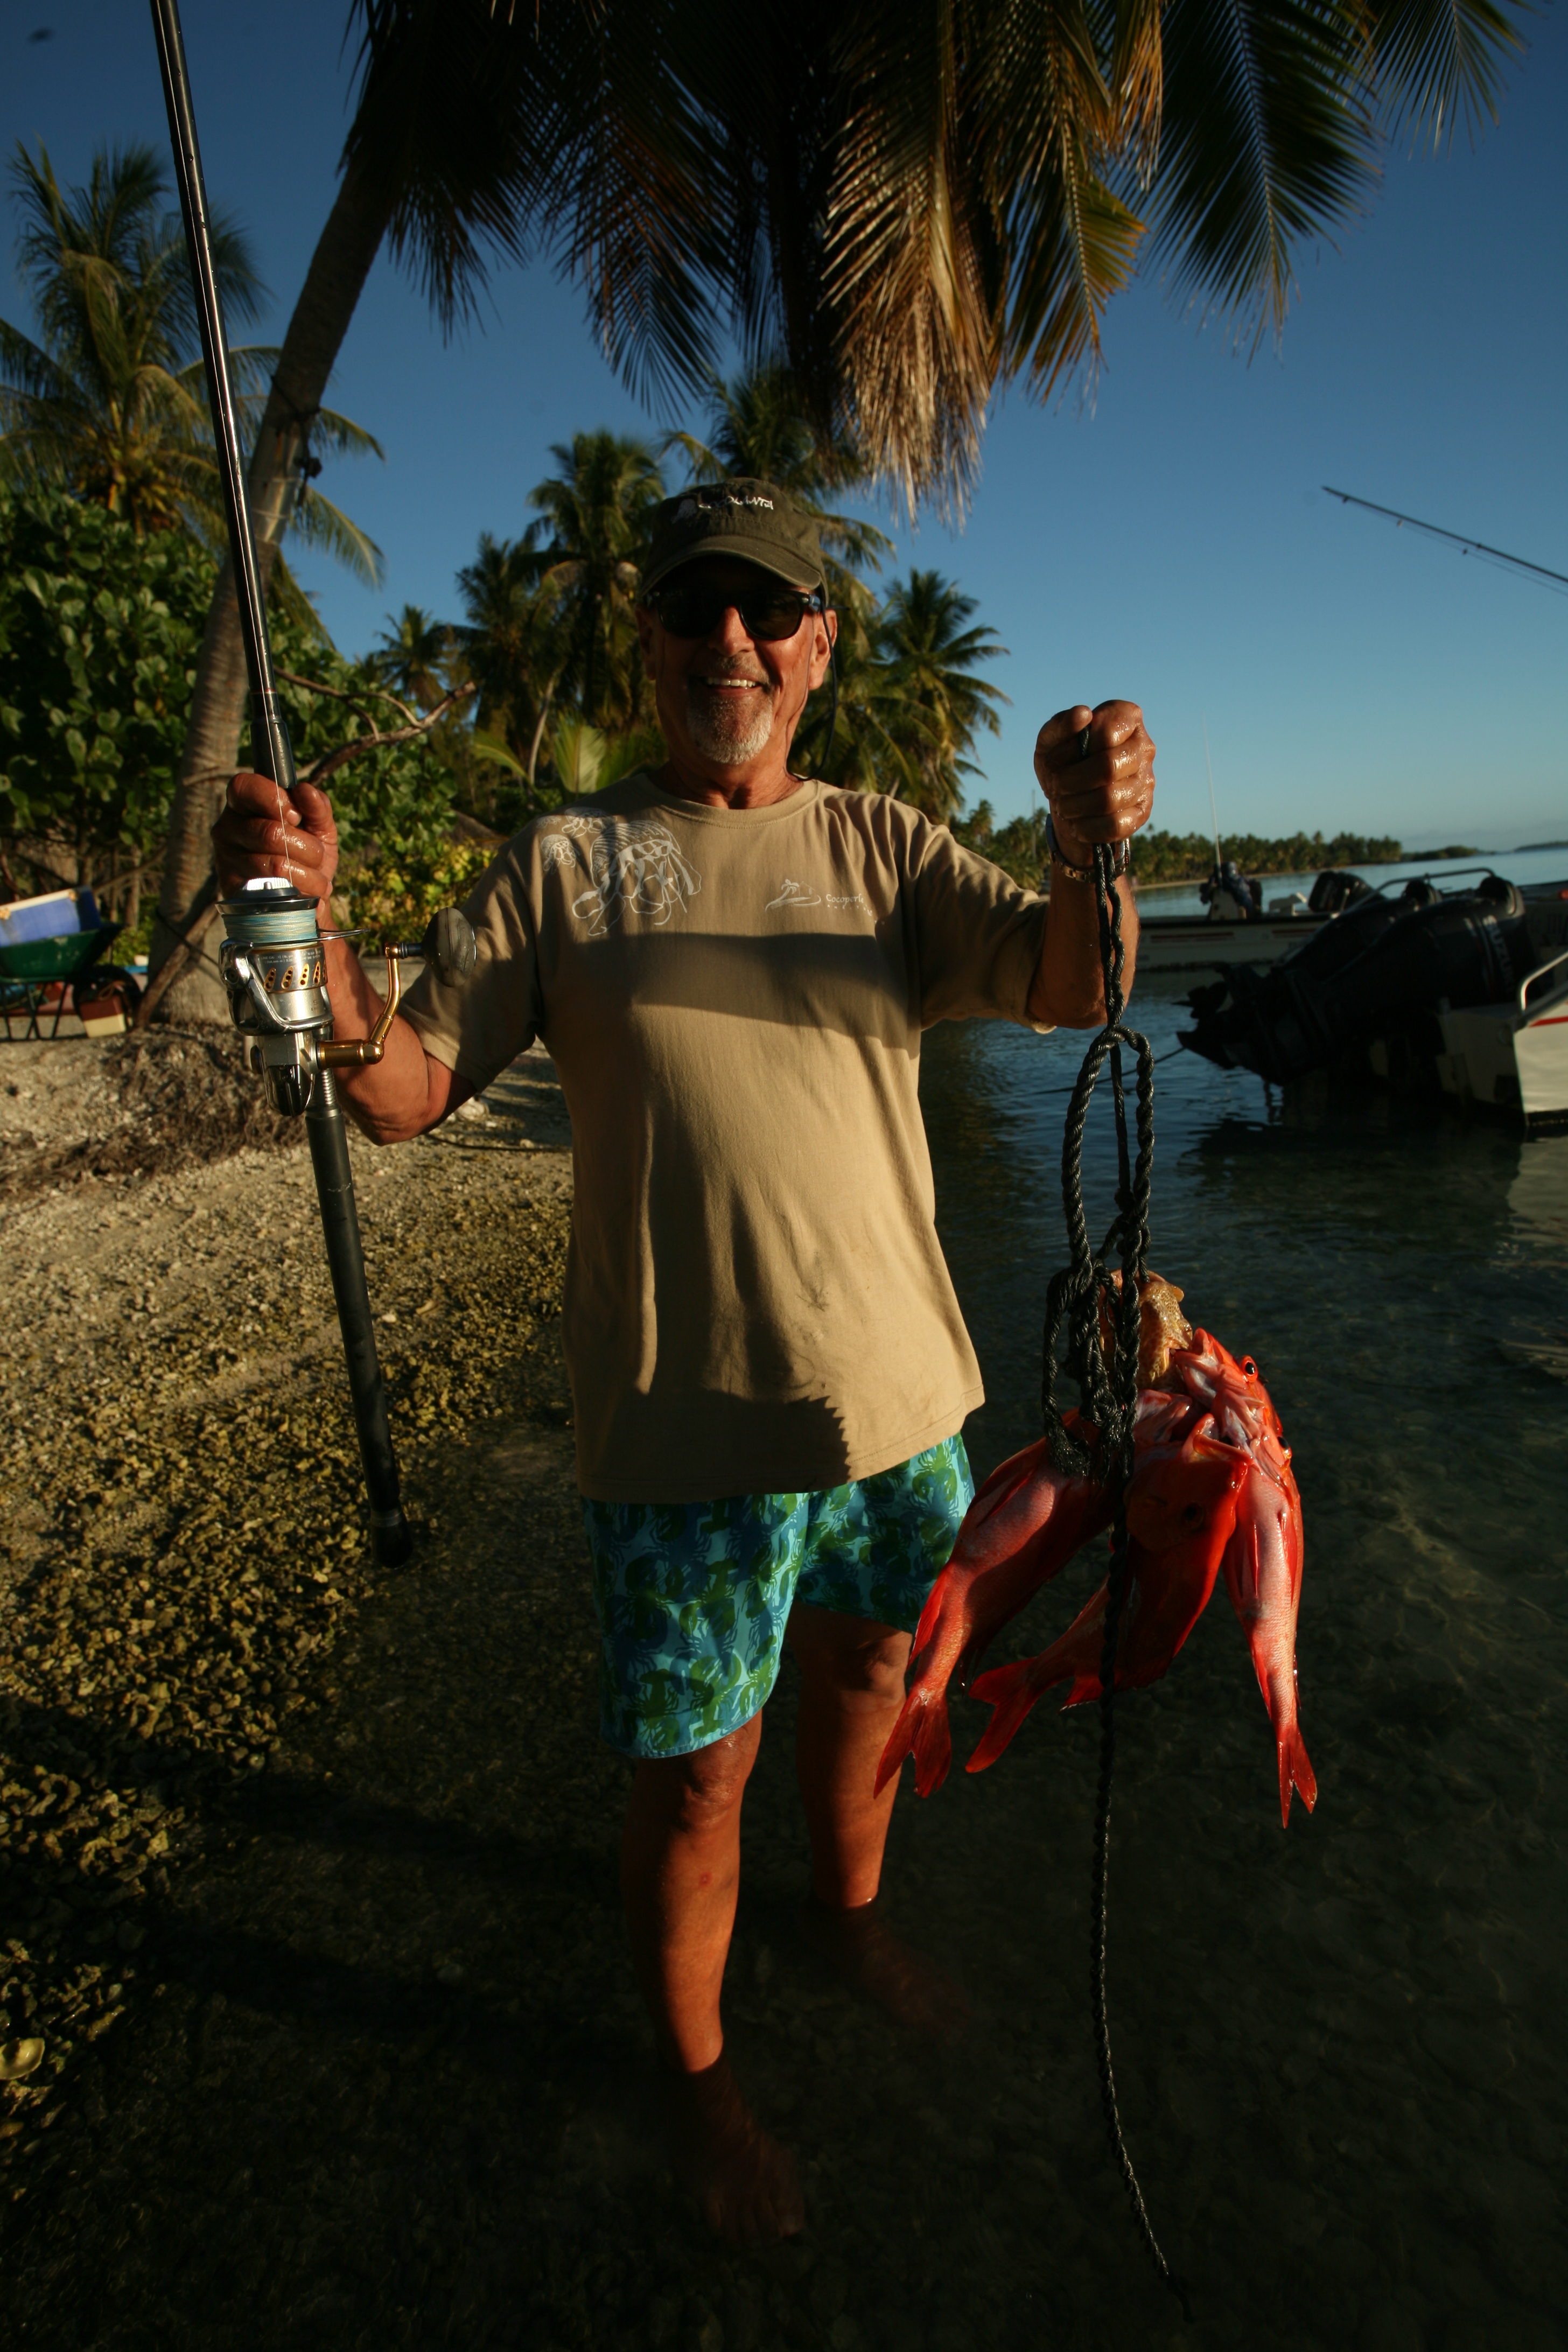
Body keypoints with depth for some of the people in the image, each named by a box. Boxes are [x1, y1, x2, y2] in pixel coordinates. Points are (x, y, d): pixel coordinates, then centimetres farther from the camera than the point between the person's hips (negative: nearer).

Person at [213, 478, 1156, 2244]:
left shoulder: (882, 846, 4)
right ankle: (693, 2074, 40)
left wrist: (1087, 852, -31)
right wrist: (312, 930, -21)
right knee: (695, 1765, 11)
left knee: (868, 1673, 24)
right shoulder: (561, 864, 0)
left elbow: (1067, 989, -10)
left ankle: (848, 1907, 54)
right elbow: (405, 1093, -3)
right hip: (684, 1416, -2)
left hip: (900, 1383, 3)